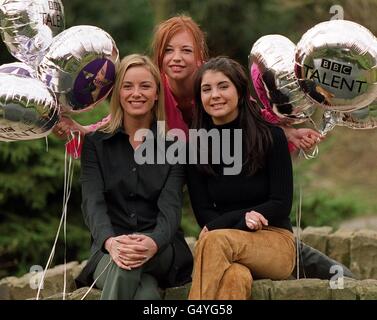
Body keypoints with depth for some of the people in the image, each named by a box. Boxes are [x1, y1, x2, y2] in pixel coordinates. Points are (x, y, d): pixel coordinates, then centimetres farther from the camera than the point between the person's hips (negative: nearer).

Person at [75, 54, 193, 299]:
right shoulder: (96, 143, 9)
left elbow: (170, 207, -6)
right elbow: (92, 202, -6)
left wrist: (153, 243, -31)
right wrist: (110, 241, -30)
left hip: (162, 250, 0)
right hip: (107, 250, 0)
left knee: (128, 267, -38)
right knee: (145, 291, -36)